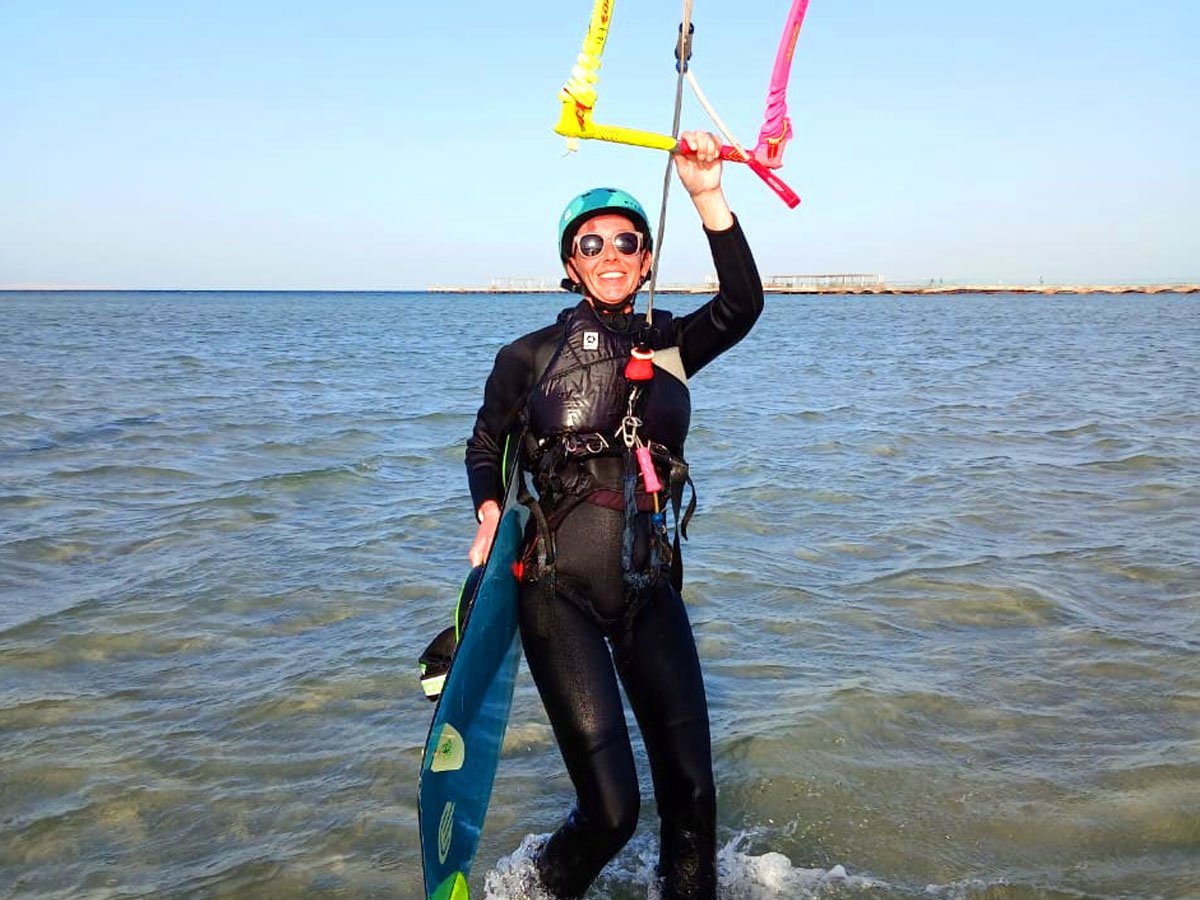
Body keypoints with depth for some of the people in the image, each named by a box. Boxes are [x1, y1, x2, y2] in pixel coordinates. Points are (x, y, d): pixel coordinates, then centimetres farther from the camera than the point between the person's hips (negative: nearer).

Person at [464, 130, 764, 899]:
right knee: (612, 808, -5)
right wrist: (489, 507, -8)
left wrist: (709, 198, -25)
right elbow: (485, 446, 13)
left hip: (650, 589, 3)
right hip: (559, 593, -3)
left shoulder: (669, 343, 4)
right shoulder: (530, 356, 0)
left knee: (692, 791, 3)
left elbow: (742, 305, -14)